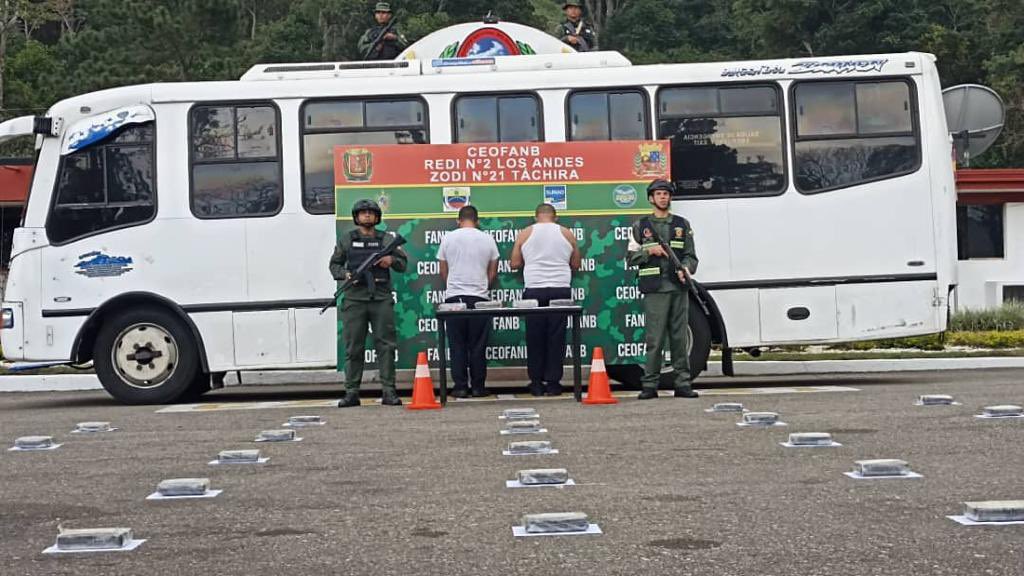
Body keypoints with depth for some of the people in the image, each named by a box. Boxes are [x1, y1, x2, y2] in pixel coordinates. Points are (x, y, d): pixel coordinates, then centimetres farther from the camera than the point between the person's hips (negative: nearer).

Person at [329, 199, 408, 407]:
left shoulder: (387, 239, 12)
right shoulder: (346, 240, 11)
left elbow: (403, 264, 15)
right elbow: (334, 265, 13)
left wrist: (392, 260, -6)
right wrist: (345, 274, -7)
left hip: (381, 299, 1)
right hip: (354, 299, 0)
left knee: (386, 345, -2)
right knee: (353, 348, 1)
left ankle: (388, 392, 1)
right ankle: (351, 392, 6)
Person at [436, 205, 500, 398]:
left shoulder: (448, 238, 4)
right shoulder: (487, 239, 4)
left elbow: (443, 271, 10)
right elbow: (493, 272, 9)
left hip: (454, 296, 0)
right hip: (479, 297, 0)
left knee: (458, 345, 4)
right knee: (478, 345, 4)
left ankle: (460, 387, 2)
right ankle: (478, 387, 5)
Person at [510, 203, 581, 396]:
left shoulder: (525, 233, 5)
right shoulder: (567, 234, 7)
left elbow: (515, 264, 7)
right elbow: (576, 265, 15)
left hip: (534, 291, 0)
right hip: (560, 290, 0)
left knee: (535, 338, 5)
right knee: (556, 337, 3)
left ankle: (536, 383, 7)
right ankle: (553, 382, 4)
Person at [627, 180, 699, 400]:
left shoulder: (682, 225, 14)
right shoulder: (641, 226, 10)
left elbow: (691, 255, 8)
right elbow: (632, 257, 8)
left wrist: (685, 269, -12)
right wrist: (649, 251, -9)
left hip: (679, 287, 2)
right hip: (654, 289, -2)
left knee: (680, 337, 3)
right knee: (654, 338, -4)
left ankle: (683, 384, 6)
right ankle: (650, 385, -1)